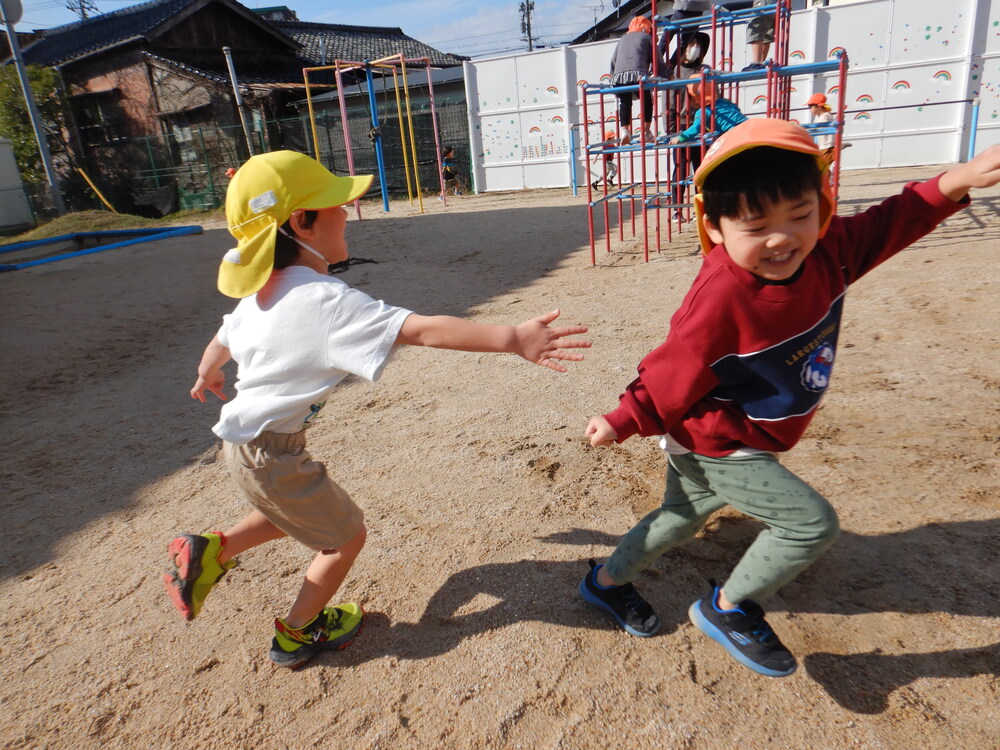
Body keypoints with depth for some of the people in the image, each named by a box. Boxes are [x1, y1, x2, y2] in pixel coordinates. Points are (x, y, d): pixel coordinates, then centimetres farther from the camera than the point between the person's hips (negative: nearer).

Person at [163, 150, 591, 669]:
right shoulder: (325, 300, -28)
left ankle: (210, 552, 31)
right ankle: (297, 635, 34)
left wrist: (208, 375, 40)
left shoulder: (263, 289, 0)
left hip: (239, 439, 9)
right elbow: (423, 330, -40)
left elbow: (223, 338, 19)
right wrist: (513, 338, -44)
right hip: (271, 454, -8)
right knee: (346, 534, 13)